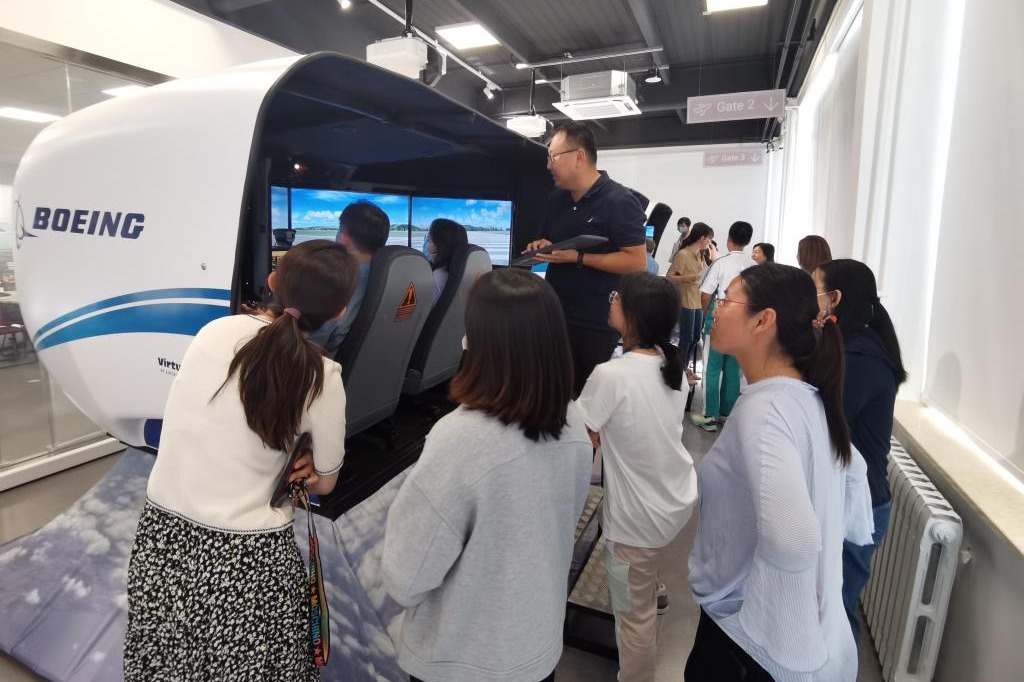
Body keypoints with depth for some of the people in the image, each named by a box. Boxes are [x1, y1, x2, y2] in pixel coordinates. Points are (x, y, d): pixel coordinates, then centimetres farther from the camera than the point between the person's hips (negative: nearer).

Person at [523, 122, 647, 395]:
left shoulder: (619, 201, -13)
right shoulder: (556, 199, 11)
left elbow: (637, 261, -17)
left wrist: (577, 258, -21)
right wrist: (541, 246, 0)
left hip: (597, 325, -7)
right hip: (555, 317, 7)